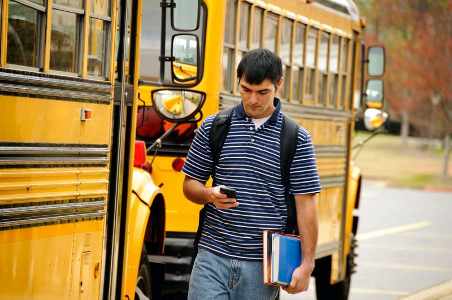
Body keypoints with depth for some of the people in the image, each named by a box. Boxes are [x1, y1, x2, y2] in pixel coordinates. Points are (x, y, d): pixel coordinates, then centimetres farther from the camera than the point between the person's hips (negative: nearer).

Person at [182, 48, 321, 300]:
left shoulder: (297, 139, 2)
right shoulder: (213, 127, 7)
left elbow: (305, 204, 2)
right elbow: (190, 185, 13)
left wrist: (307, 265, -3)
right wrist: (210, 195, -10)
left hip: (262, 266, -1)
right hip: (213, 257, 1)